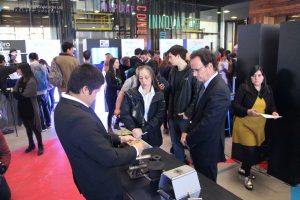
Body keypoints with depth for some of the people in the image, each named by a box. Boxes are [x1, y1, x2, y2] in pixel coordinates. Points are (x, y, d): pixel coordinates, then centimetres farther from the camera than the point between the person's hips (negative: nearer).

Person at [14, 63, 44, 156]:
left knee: (35, 127, 2)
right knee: (28, 127, 17)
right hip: (22, 107, 7)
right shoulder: (20, 80, 6)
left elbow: (25, 95, -19)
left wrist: (18, 94, -4)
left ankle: (40, 146, 15)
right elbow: (15, 93, 1)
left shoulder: (31, 81, -16)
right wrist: (20, 95, -16)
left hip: (31, 108, -7)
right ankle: (31, 144, 31)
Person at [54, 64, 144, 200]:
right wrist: (135, 150, -14)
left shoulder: (64, 106, -5)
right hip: (100, 183, -8)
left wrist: (119, 139, 4)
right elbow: (110, 157, -29)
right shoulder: (79, 118, -36)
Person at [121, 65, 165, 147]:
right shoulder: (130, 94, -1)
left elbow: (160, 116, -8)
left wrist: (143, 130, -18)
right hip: (134, 135, -1)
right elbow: (124, 114, -6)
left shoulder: (159, 95, 0)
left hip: (152, 136, 1)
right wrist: (133, 129, -21)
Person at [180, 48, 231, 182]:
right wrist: (188, 131, 1)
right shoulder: (206, 84, 3)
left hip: (207, 148, -8)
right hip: (199, 145, 8)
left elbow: (207, 125, -26)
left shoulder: (219, 90, -26)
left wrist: (188, 140, -12)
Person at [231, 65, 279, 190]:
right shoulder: (244, 88, -11)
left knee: (255, 150, 11)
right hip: (244, 124, -5)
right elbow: (235, 105, -14)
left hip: (259, 125, 6)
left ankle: (243, 169, 37)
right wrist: (248, 111, -29)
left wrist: (274, 112, -8)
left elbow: (272, 105, 14)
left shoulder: (268, 90, 6)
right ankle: (247, 176, 17)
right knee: (250, 149, -5)